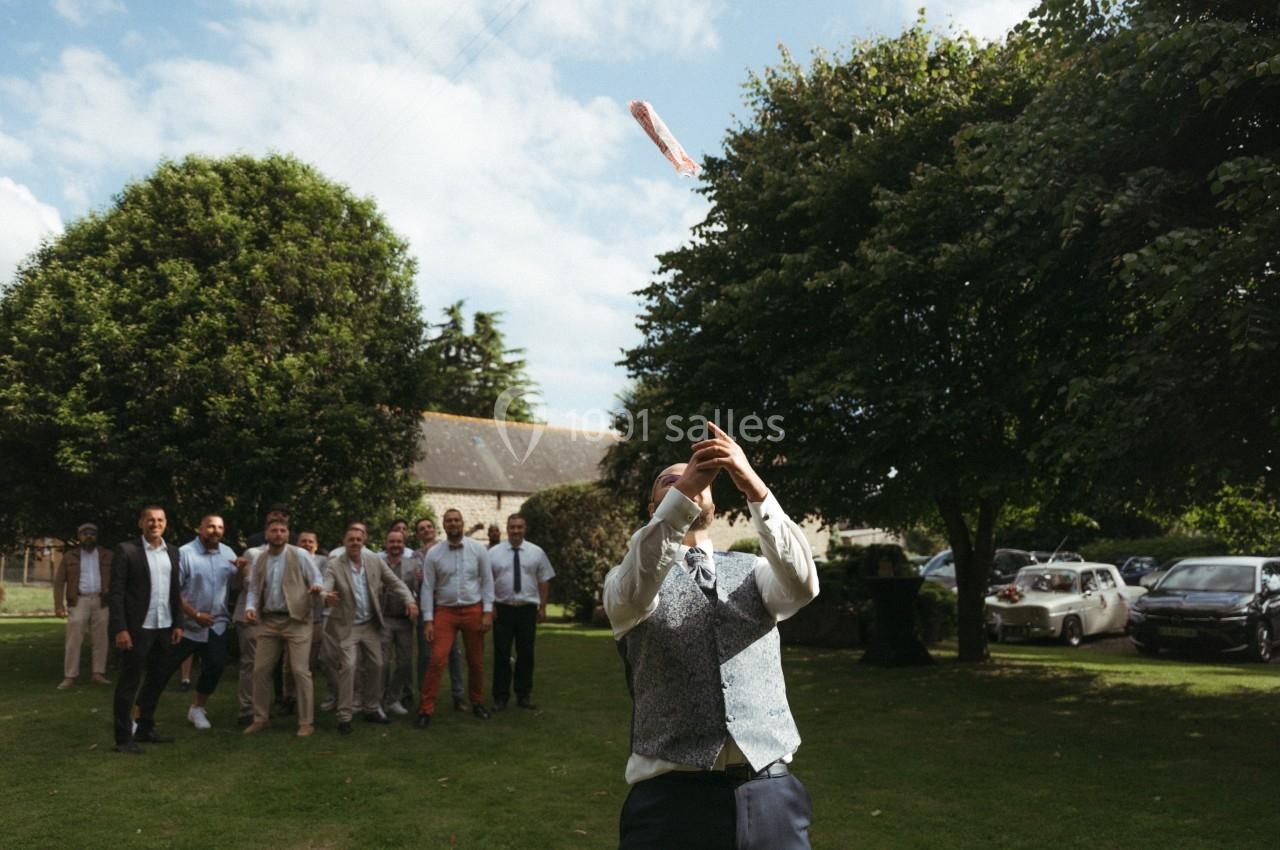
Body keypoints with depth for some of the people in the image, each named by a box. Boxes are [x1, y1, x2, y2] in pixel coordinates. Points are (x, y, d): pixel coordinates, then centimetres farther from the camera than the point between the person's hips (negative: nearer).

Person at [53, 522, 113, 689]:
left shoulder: (107, 556, 8)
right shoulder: (69, 556, 6)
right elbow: (59, 581, 2)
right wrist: (59, 605, -7)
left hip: (100, 602, 1)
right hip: (79, 602, -1)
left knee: (100, 640, 3)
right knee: (73, 640, -4)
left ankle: (98, 674, 9)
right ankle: (70, 676, 1)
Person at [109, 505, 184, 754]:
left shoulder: (172, 552, 9)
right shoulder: (126, 550, -7)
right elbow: (116, 592, -10)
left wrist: (177, 624, 8)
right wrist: (120, 629, -16)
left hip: (164, 628, 6)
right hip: (137, 628, -6)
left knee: (155, 681, 14)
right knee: (129, 683, 1)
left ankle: (145, 729, 25)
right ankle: (124, 738, 7)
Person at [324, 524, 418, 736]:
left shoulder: (374, 560, -3)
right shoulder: (334, 565, -12)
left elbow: (395, 582, 0)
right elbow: (325, 589, -23)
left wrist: (410, 600, -15)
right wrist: (327, 597, -48)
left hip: (371, 624, 4)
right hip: (348, 626, -4)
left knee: (376, 665, 10)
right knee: (348, 666, -13)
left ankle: (370, 709, 26)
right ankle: (344, 716, -3)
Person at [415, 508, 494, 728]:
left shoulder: (478, 549, -3)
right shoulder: (434, 553, -3)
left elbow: (487, 581, -1)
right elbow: (428, 587, -2)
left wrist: (488, 612, -6)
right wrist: (428, 620, -6)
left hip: (473, 610, 1)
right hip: (445, 611, -1)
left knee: (476, 661, 11)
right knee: (437, 660, -9)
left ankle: (477, 703, 30)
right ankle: (426, 710, 0)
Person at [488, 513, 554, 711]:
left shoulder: (536, 552, 4)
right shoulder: (494, 553, 1)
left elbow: (544, 581, 6)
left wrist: (543, 607, 3)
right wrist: (490, 605, -6)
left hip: (528, 609, 1)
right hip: (502, 609, -1)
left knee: (526, 654, 7)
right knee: (501, 654, 3)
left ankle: (523, 696, 19)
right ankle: (500, 697, 13)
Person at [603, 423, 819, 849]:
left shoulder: (751, 572, 11)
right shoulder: (627, 580, 4)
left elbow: (802, 584, -11)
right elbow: (631, 594, -21)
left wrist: (754, 488, -24)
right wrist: (680, 494, -30)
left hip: (768, 793, 3)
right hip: (673, 796, -2)